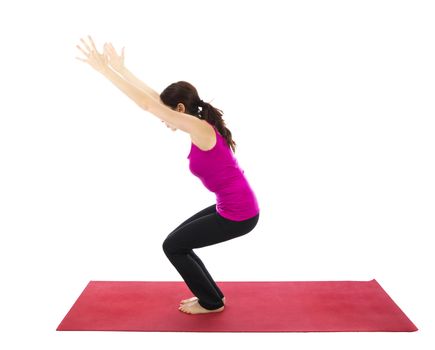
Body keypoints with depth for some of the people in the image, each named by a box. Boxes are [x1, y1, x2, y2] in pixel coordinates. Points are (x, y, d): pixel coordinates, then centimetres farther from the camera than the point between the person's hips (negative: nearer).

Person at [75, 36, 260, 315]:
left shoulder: (199, 127, -19)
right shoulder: (201, 124, 7)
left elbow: (147, 103, -21)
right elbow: (153, 97, 13)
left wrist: (105, 70, -18)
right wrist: (121, 68, 16)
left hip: (238, 214, -9)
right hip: (236, 207, 9)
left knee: (173, 246, 4)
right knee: (177, 241, 18)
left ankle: (211, 302, 18)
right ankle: (211, 295, 28)